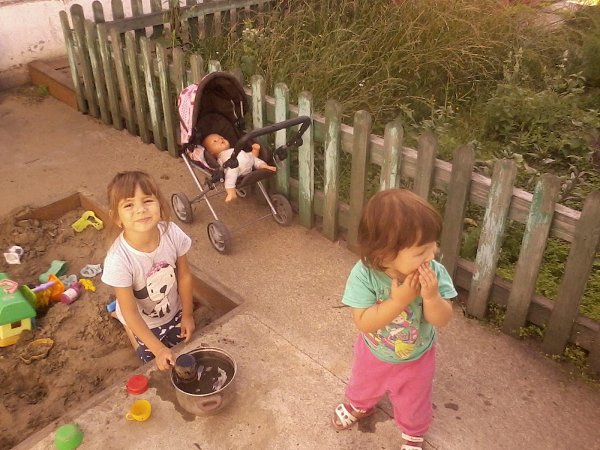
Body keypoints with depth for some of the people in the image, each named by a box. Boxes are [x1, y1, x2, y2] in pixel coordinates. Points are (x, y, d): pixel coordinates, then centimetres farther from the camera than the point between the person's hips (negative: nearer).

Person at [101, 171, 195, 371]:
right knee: (158, 366, 21)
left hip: (174, 311, 3)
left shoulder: (173, 233, -30)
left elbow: (184, 275, -11)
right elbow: (130, 312, -26)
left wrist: (187, 315, -1)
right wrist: (158, 348, -24)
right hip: (143, 322, -3)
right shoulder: (119, 259, -38)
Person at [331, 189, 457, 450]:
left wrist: (431, 296, -45)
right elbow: (364, 322, -35)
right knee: (363, 386, 32)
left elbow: (442, 320, -25)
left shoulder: (434, 273, -30)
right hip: (373, 353, 0)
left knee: (413, 404, 26)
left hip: (417, 359, 0)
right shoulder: (364, 274, -35)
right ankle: (358, 406, 68)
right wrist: (399, 300, -45)